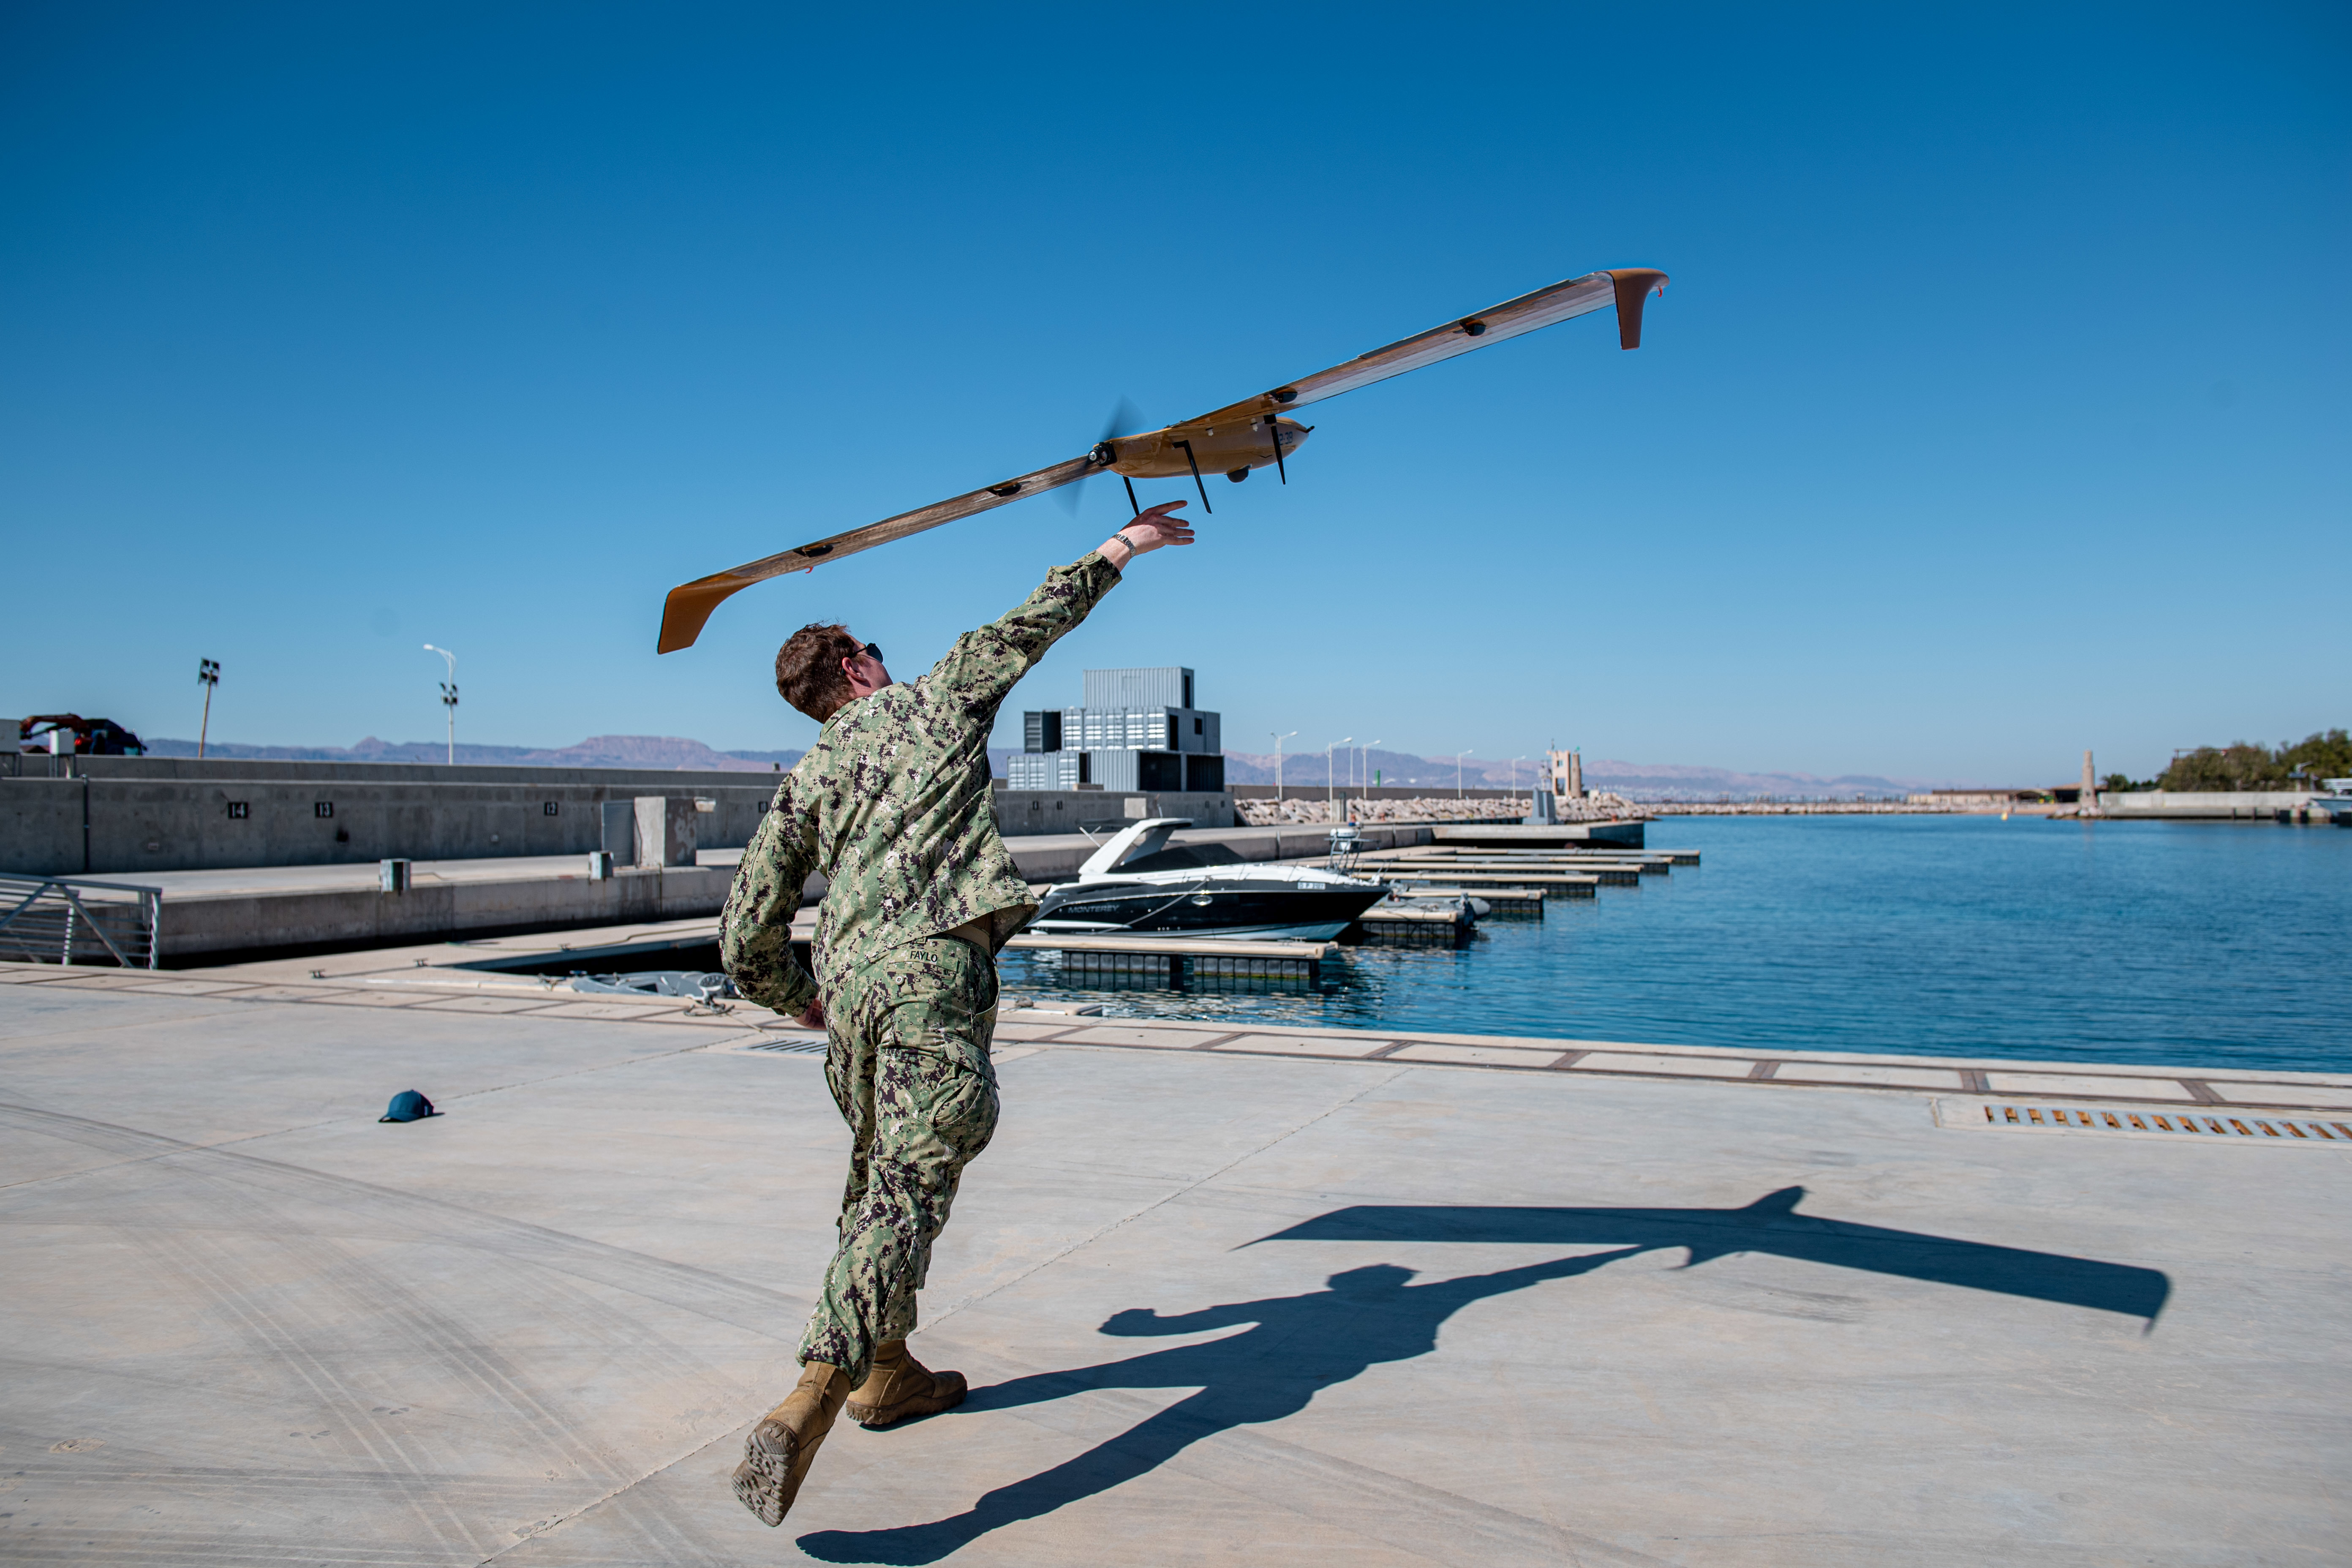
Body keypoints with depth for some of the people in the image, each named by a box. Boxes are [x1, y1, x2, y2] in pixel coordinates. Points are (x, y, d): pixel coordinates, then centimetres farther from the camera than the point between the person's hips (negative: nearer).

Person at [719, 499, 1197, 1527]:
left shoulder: (804, 781, 21)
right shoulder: (936, 702, 14)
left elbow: (746, 939, 15)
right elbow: (1033, 622, 24)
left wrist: (799, 1002, 34)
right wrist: (1119, 549, 37)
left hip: (851, 979, 6)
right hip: (934, 969, -5)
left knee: (881, 1173, 22)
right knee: (911, 1186, -13)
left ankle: (886, 1371, 34)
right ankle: (807, 1405, -25)